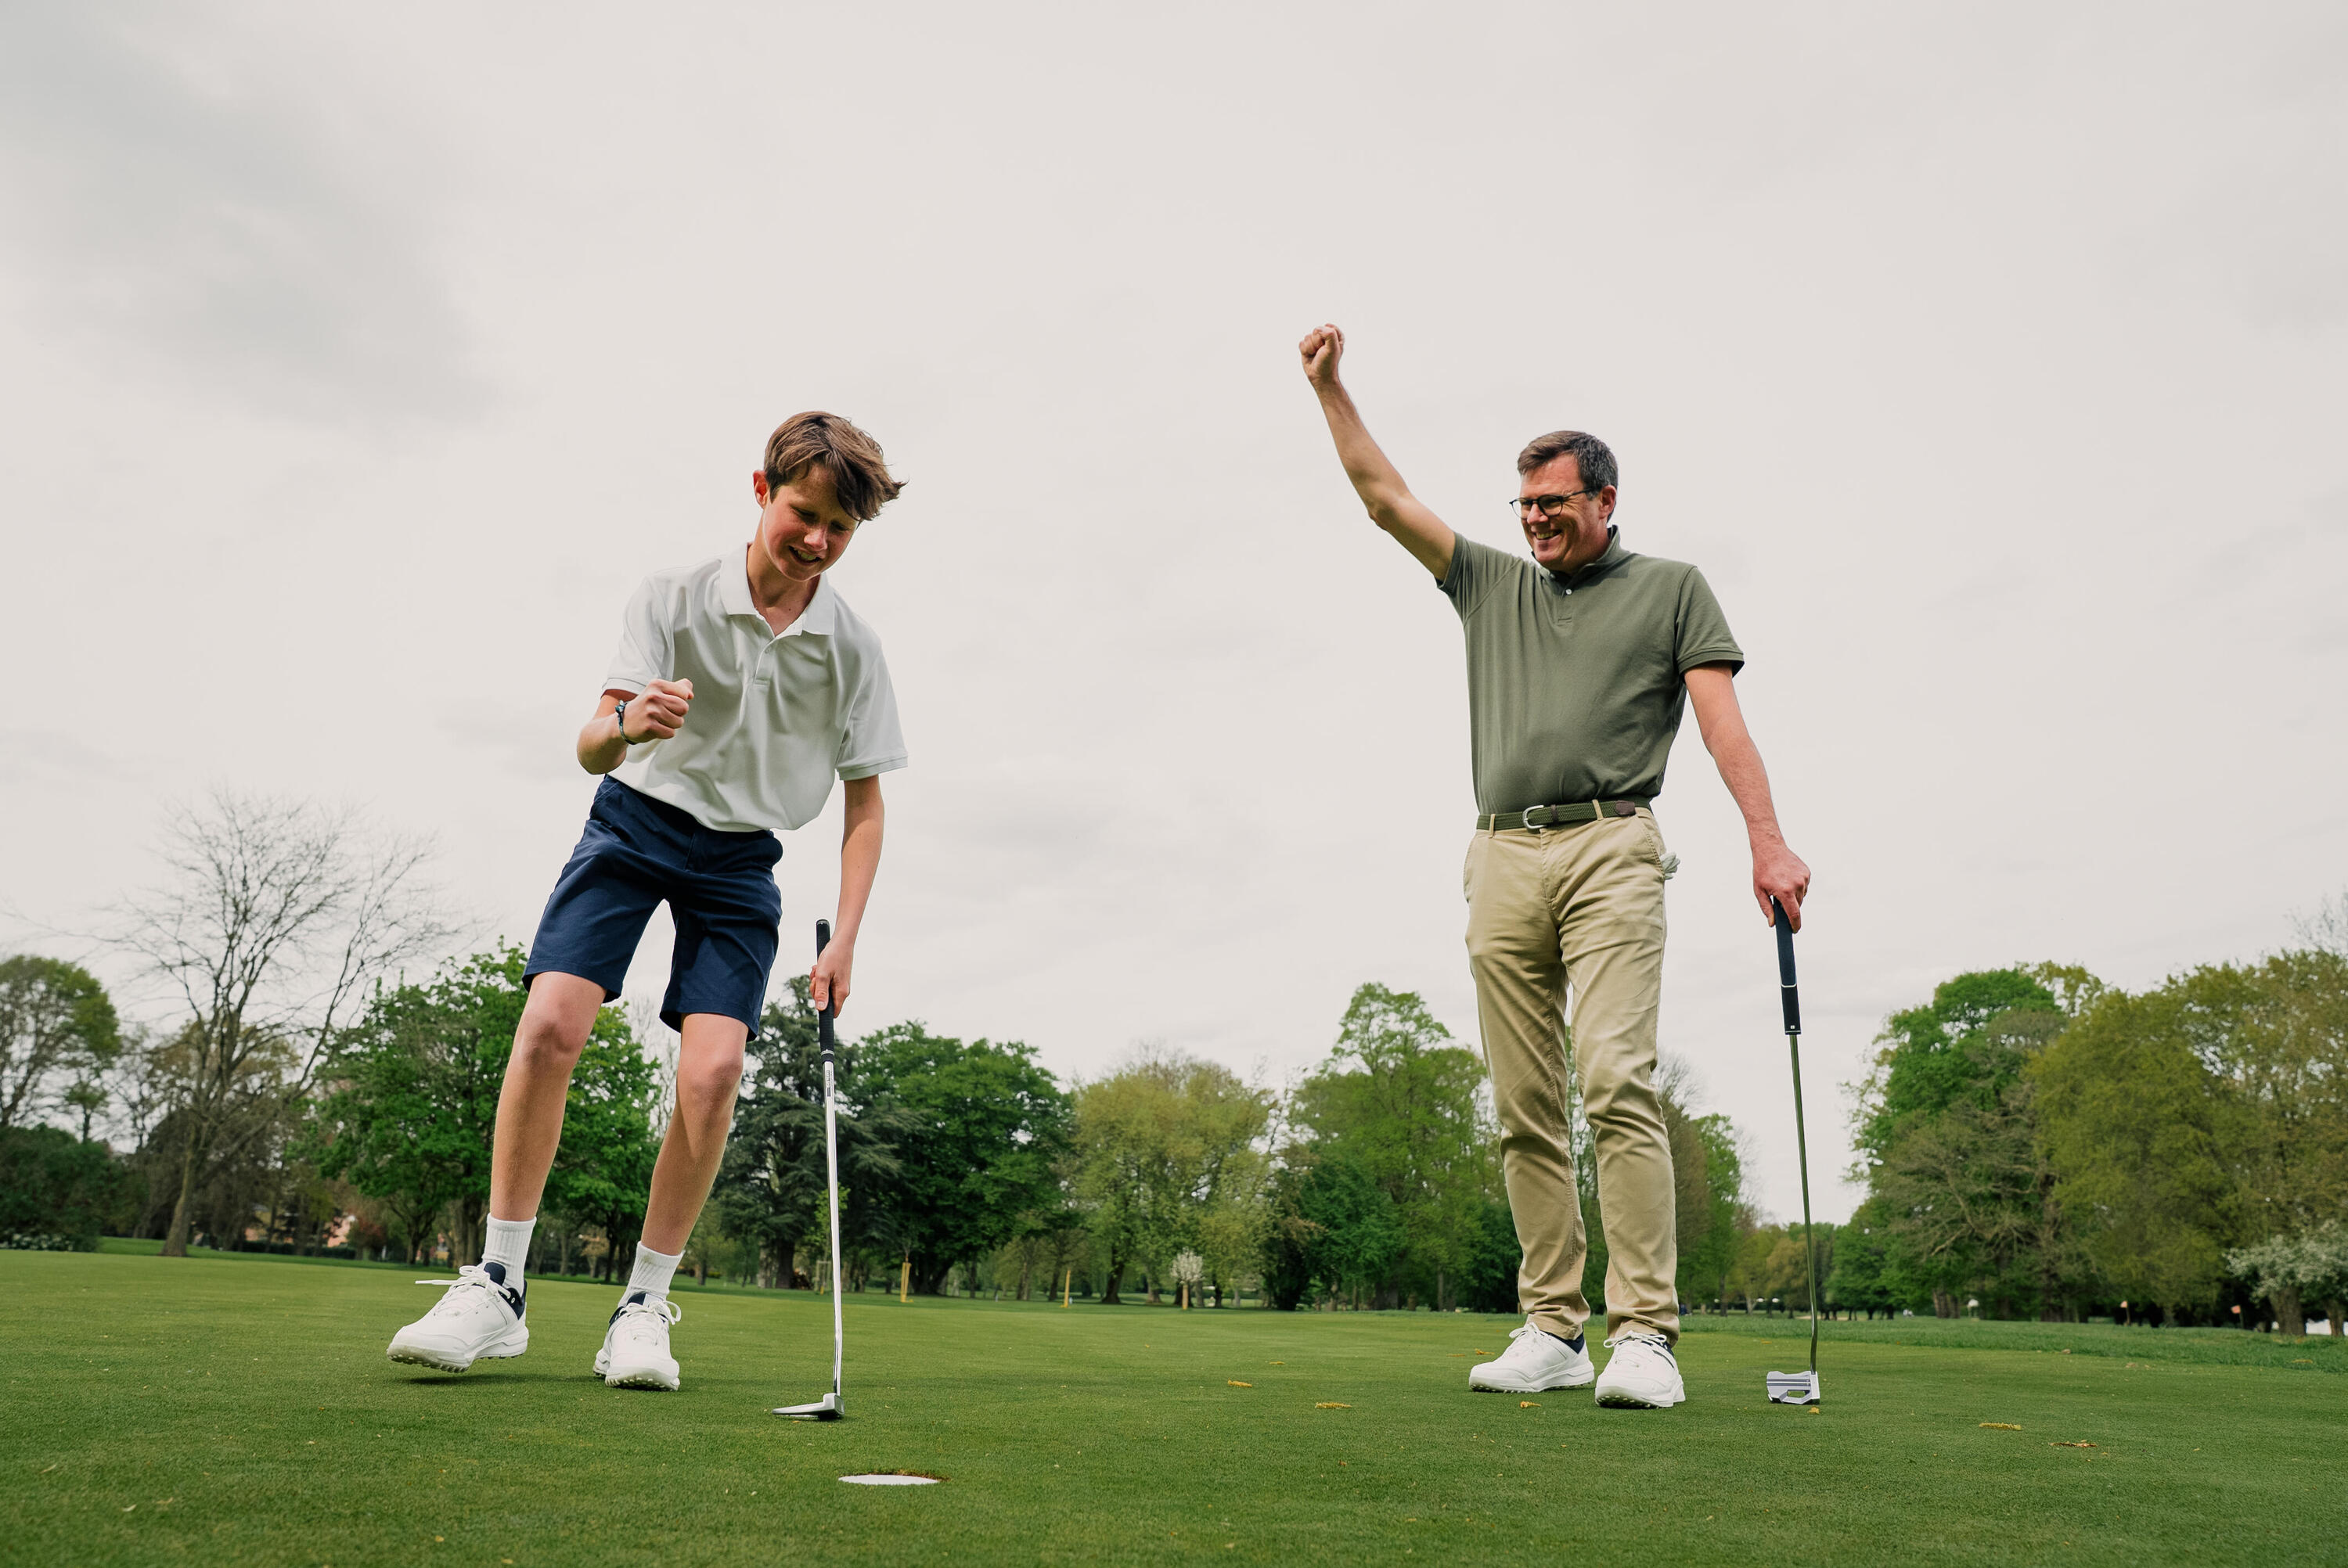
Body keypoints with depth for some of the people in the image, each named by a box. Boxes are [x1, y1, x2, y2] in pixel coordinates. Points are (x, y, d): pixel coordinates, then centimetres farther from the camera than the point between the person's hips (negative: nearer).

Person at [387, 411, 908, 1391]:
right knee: (551, 1023, -19)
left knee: (713, 1069, -16)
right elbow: (592, 748, -14)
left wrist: (843, 939, -8)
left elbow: (865, 803, 1)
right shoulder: (673, 599, -9)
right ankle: (498, 1285, -6)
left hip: (741, 860, 1)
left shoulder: (853, 648, -5)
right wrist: (629, 724, -40)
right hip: (636, 821, 0)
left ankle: (645, 1304, 1)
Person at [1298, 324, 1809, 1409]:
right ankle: (1551, 1328, 5)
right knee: (1525, 1109, 0)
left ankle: (1644, 1333, -13)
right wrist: (1330, 386, 19)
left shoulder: (1671, 588, 14)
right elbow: (1384, 497, 23)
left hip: (1609, 849, -4)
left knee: (1617, 1081, -17)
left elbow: (1720, 715, 3)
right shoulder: (1490, 585, 23)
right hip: (1502, 860, 4)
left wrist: (1766, 838, -9)